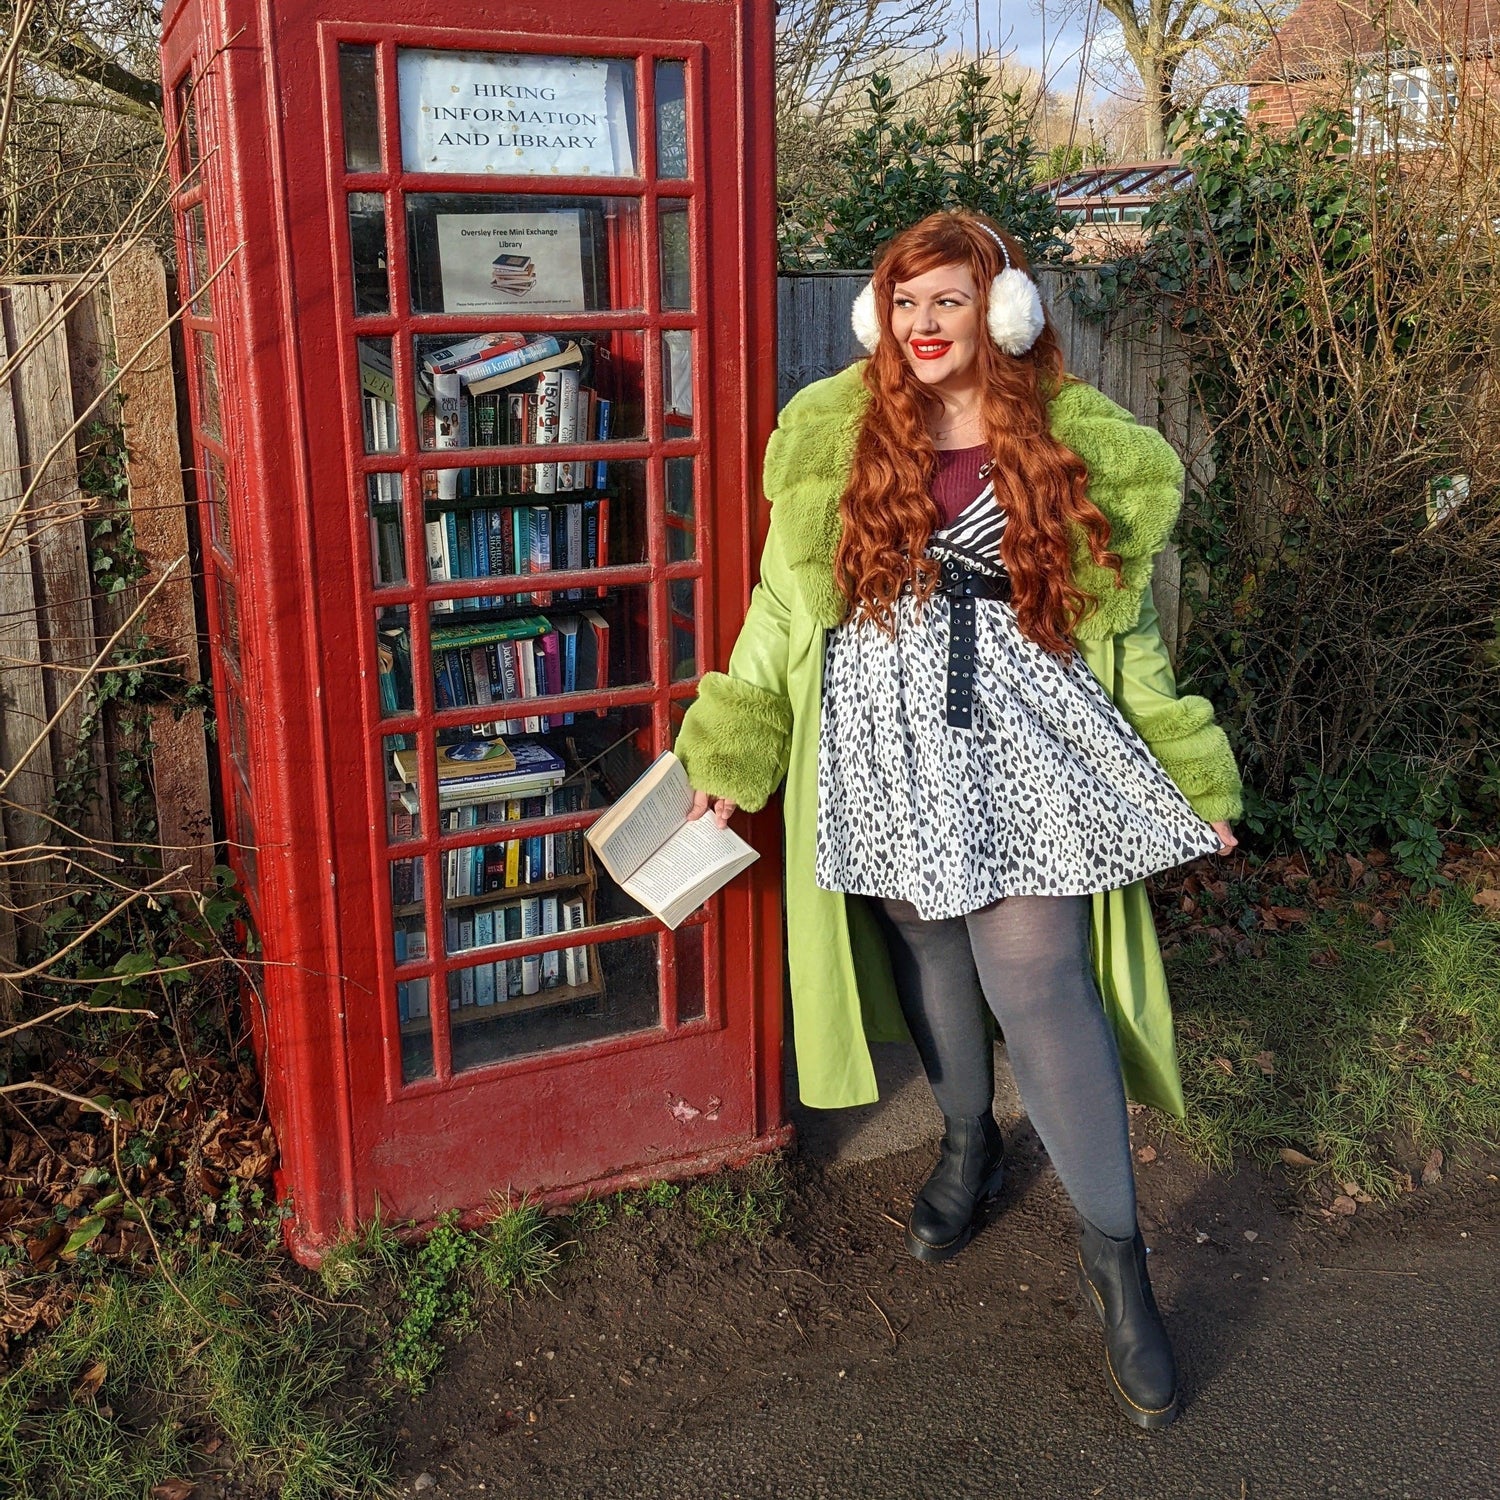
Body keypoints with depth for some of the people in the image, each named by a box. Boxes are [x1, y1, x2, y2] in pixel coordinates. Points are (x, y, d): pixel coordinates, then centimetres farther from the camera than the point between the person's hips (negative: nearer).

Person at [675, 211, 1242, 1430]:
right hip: (887, 755, 2)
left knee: (1038, 983, -8)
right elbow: (785, 601, 8)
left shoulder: (1082, 451, 2)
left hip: (1024, 752, -2)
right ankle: (971, 1143, 41)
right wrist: (731, 750, 8)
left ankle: (1116, 1255, 6)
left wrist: (1189, 778, 7)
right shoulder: (835, 439, 3)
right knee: (930, 961, 13)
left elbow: (1125, 630, 8)